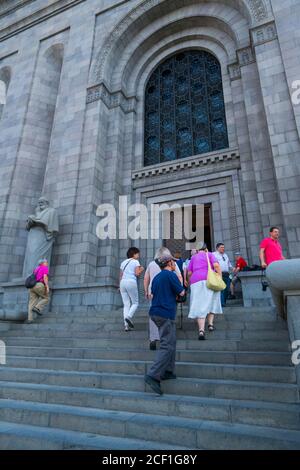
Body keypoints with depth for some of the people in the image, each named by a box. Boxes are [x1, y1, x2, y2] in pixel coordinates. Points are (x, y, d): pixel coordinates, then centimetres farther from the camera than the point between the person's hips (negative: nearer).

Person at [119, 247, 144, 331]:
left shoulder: (123, 262, 20)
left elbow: (120, 276, 18)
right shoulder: (135, 262, 2)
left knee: (126, 304, 6)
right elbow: (137, 274, -8)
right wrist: (141, 270, 11)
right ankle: (129, 317, -18)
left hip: (123, 282, 6)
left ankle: (126, 325, -1)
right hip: (131, 282, -6)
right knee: (135, 303, 6)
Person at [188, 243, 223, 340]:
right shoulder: (210, 255, 13)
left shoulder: (193, 257, 20)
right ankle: (210, 323, 10)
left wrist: (191, 281, 26)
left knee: (199, 306, -5)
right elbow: (216, 265, -5)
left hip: (196, 282, 1)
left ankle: (201, 330, -16)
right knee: (211, 302, 17)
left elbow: (189, 273, 12)